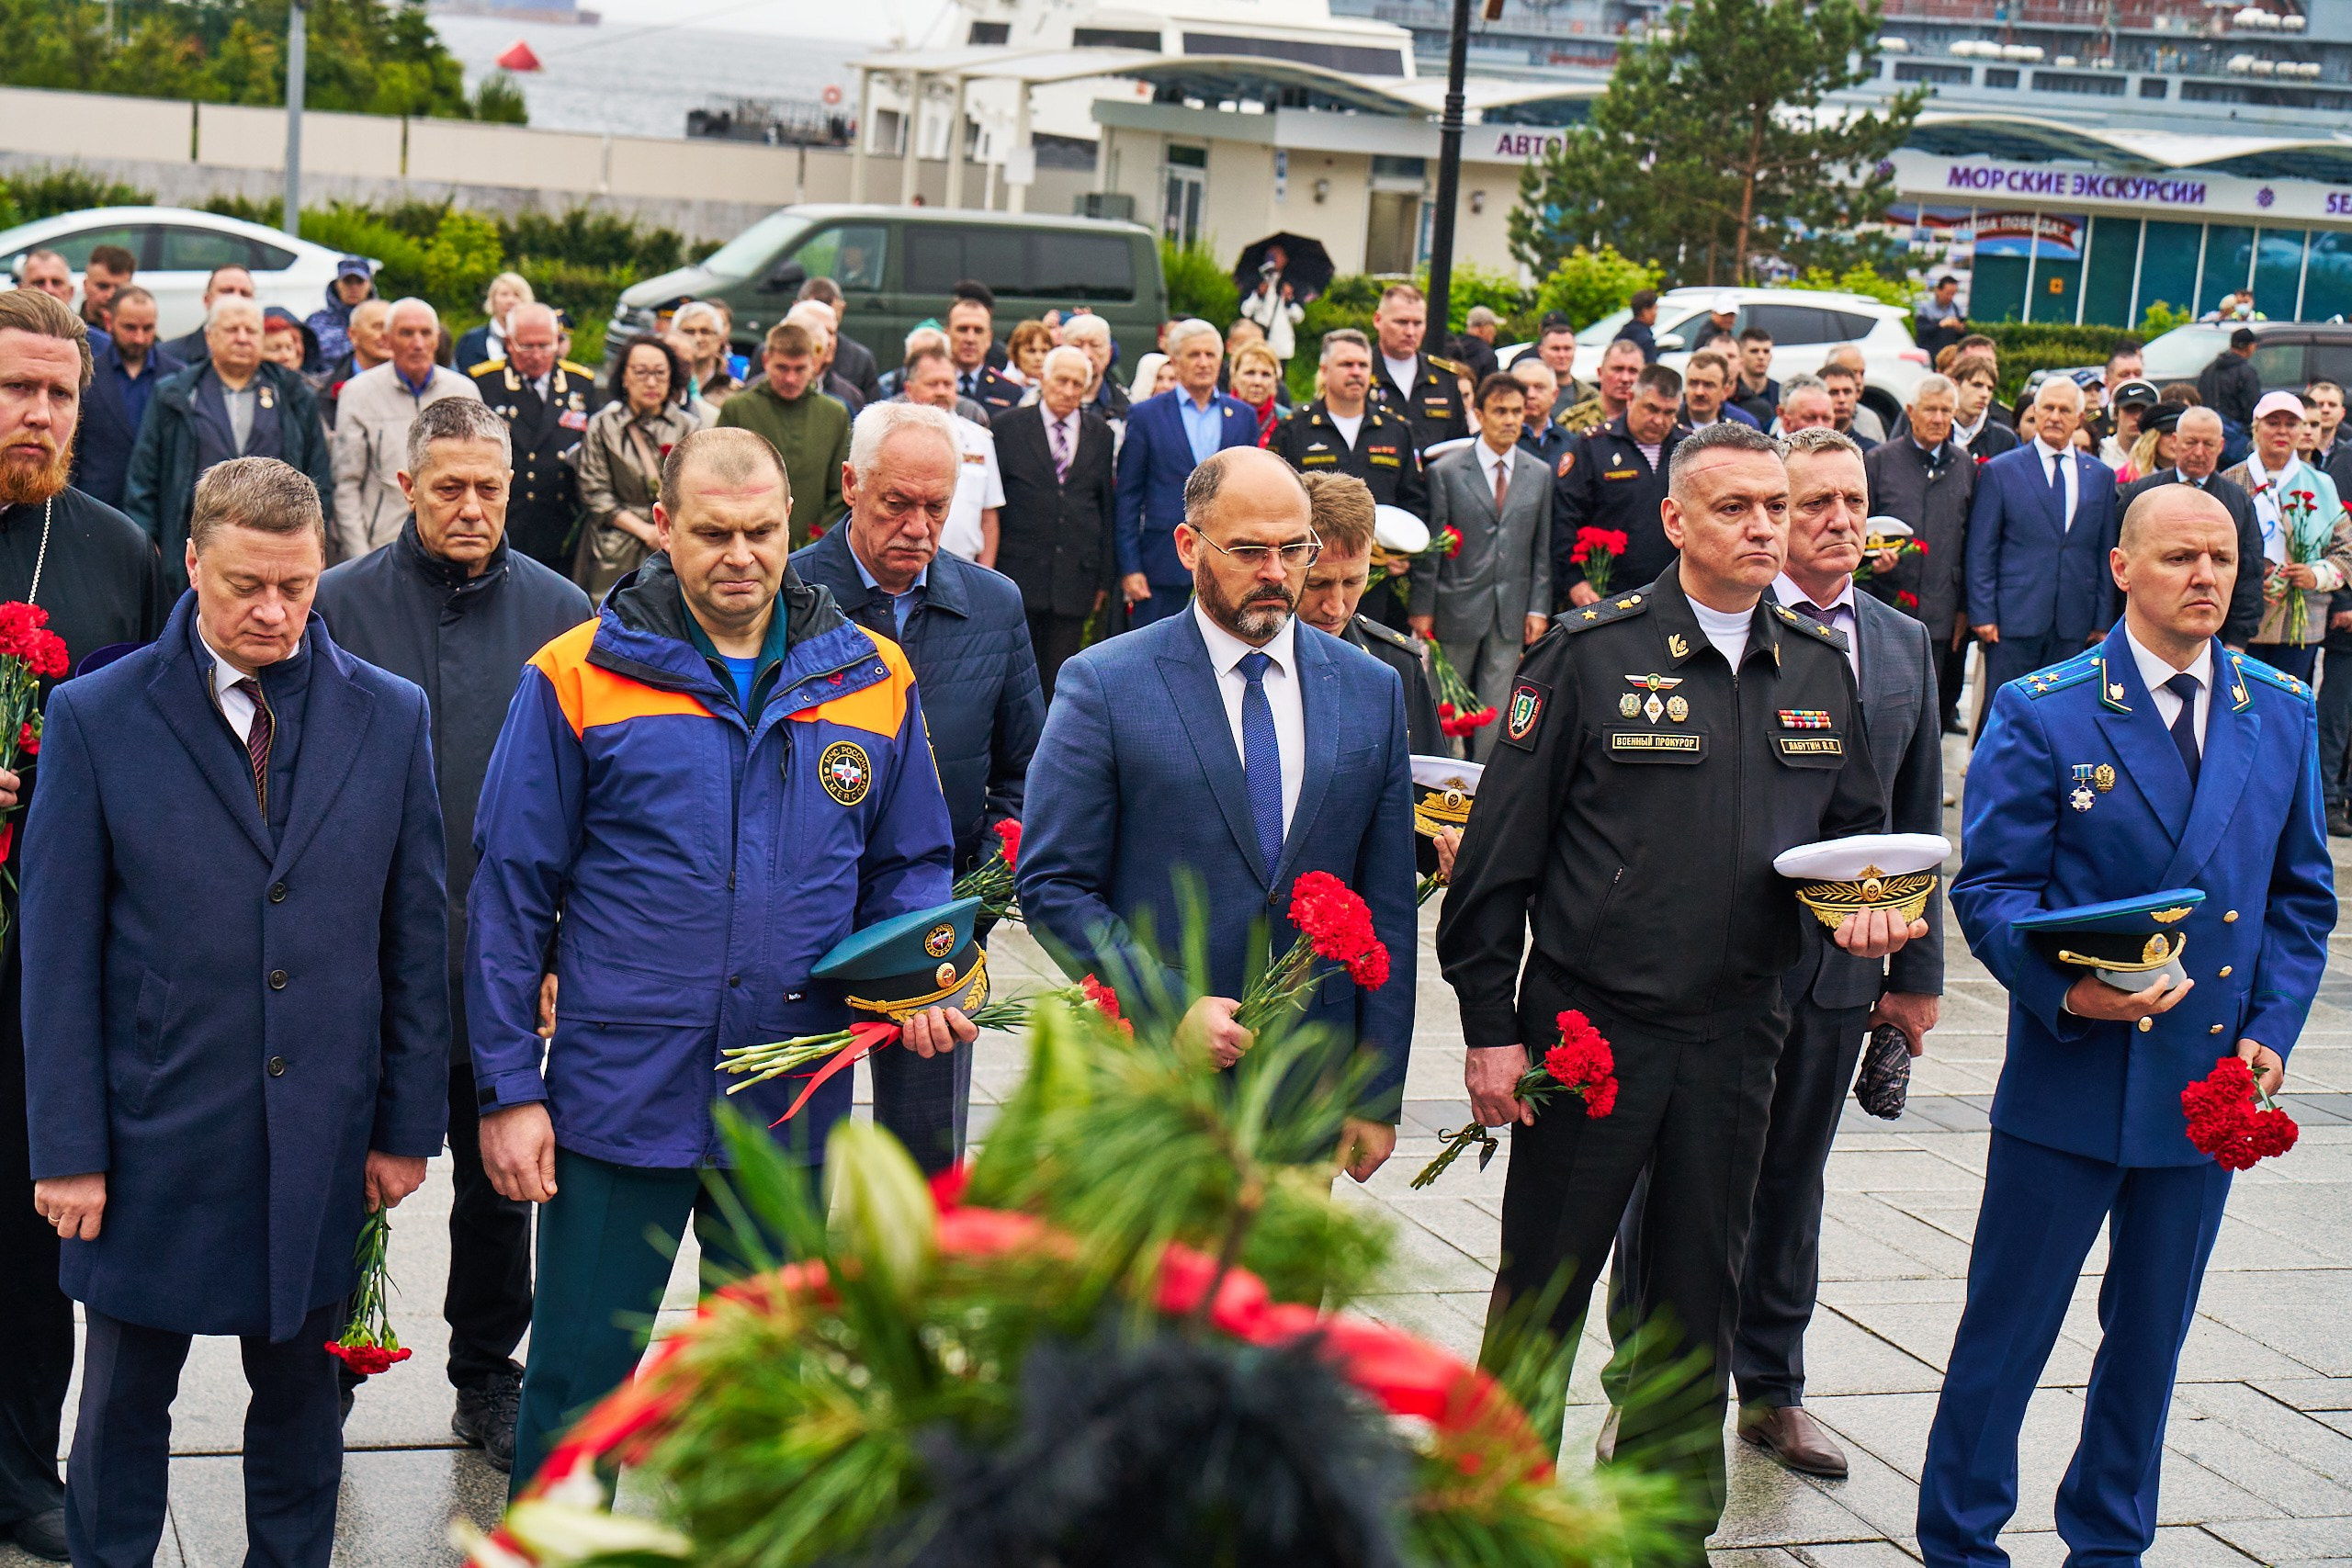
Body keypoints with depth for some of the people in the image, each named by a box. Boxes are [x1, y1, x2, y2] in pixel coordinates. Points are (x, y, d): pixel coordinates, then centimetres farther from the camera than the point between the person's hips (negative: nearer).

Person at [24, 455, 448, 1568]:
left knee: (301, 1394, 14)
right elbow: (58, 951, -4)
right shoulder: (96, 718, -4)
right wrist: (68, 1147, -7)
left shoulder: (389, 717, 1)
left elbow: (417, 935, 5)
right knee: (125, 1398, 11)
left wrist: (408, 1123, 3)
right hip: (152, 1132, -1)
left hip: (323, 1134, 2)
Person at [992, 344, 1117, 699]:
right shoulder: (1009, 426, 2)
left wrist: (1106, 577, 9)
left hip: (1076, 577, 2)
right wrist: (988, 569, -4)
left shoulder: (1101, 434, 10)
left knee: (1059, 680, 5)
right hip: (1019, 573, -2)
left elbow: (1108, 509, 11)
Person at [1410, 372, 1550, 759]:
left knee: (1497, 710, 5)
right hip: (1458, 607, -2)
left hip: (1511, 613, 2)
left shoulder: (1540, 475, 7)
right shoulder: (1445, 471, -2)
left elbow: (1542, 548, 8)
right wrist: (1422, 608, -5)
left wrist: (1539, 608, 1)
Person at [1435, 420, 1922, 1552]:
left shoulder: (1820, 666, 7)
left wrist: (1865, 905, -6)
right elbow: (1501, 848, -7)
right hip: (1589, 1022, -4)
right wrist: (1489, 1024, -9)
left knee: (1698, 1293, 14)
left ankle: (1670, 1521, 29)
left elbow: (1854, 822, 18)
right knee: (1543, 1290, 6)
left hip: (1736, 1033, 4)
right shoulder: (1590, 652, -8)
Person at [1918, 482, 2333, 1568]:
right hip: (2071, 1073, -4)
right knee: (2007, 1327, 4)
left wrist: (2272, 1028, -1)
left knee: (2151, 1332, 15)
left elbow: (2301, 891, 11)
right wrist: (2067, 989, -24)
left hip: (2211, 1076, 4)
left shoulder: (2281, 713, 5)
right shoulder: (2042, 713, -7)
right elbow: (1991, 888, -8)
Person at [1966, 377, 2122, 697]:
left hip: (2074, 623, 3)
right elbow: (1980, 551, 1)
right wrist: (1982, 614, -5)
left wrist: (2103, 621, 8)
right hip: (2014, 620, -3)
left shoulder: (2100, 476, 13)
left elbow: (2105, 553, 13)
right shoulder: (1999, 471, 3)